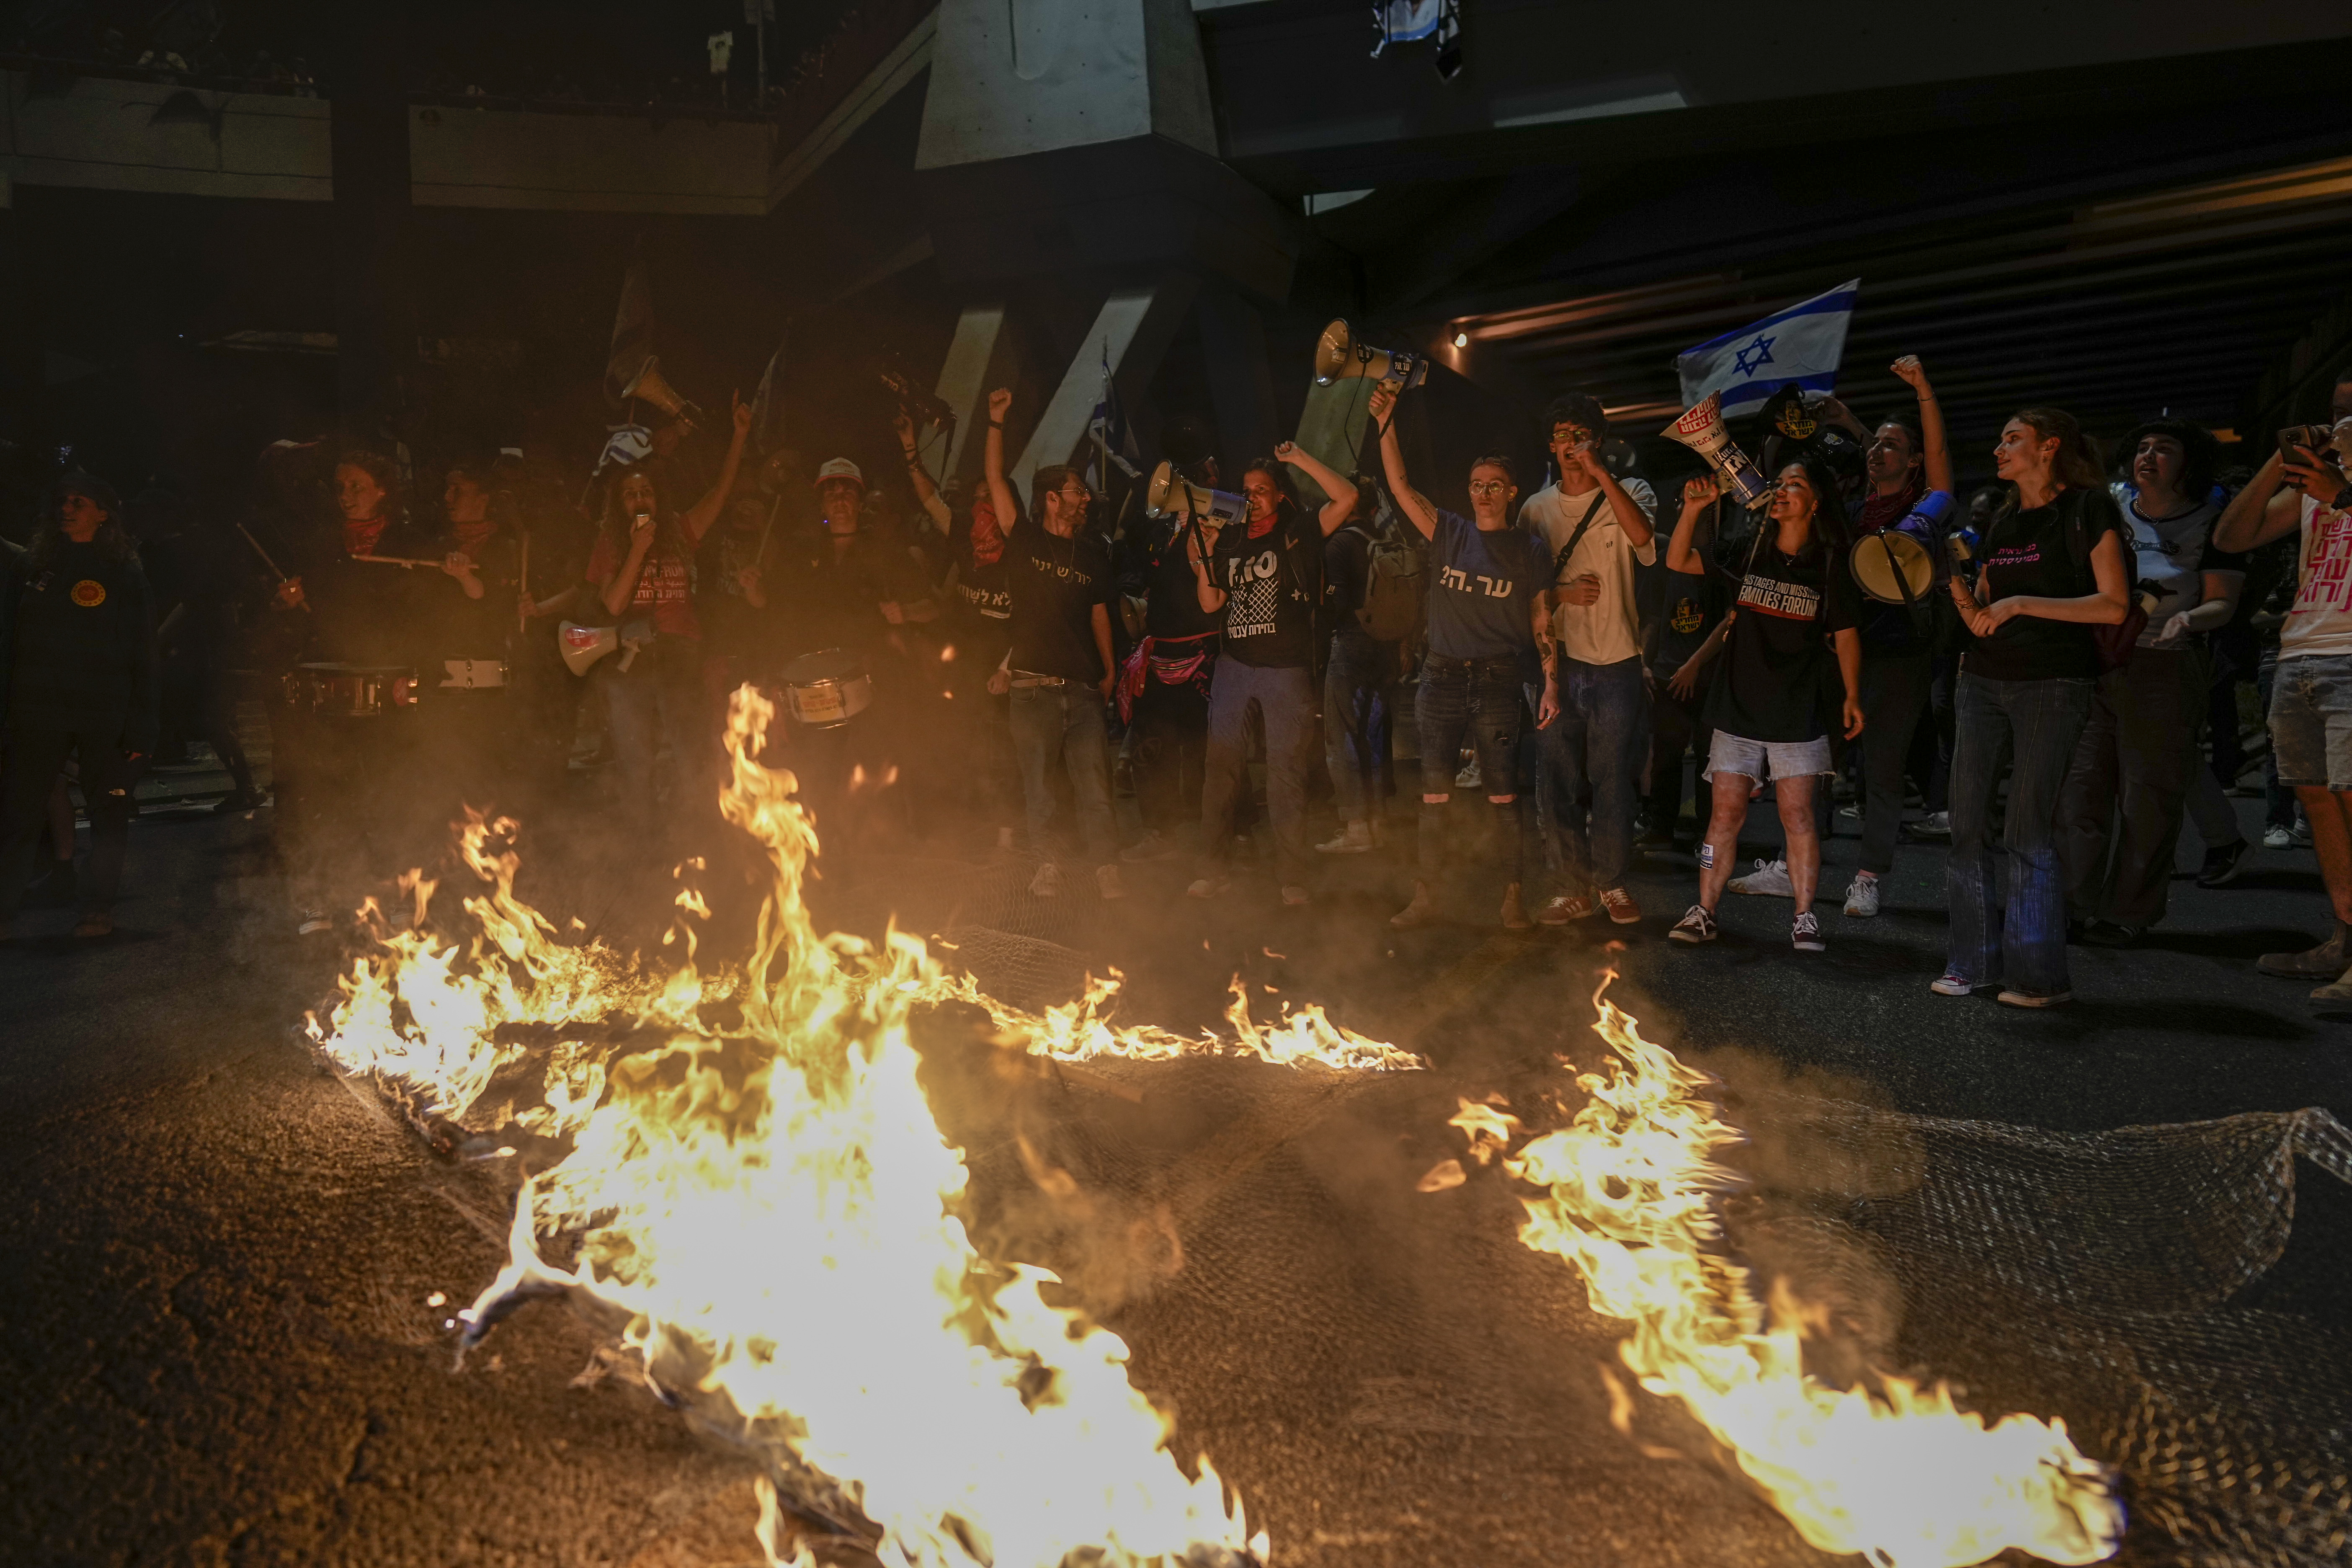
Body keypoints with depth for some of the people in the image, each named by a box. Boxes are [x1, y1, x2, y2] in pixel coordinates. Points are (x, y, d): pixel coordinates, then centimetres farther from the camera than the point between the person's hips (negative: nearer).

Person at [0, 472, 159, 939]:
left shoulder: (125, 577, 4)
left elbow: (142, 659, 1)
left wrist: (141, 726, -6)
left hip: (105, 715, -2)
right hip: (38, 712, 2)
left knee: (109, 810, 2)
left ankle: (98, 907, 11)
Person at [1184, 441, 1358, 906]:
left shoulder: (1299, 535, 3)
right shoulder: (1229, 543, 14)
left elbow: (1347, 498, -11)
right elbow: (1211, 604, 12)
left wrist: (1301, 459, -10)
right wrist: (1202, 561, -2)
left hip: (1287, 670, -3)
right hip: (1234, 666, 4)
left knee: (1287, 775, -1)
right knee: (1221, 768, 1)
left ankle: (1293, 877, 5)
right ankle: (1212, 869, 8)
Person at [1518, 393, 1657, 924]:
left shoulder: (1628, 492, 2)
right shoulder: (1536, 508, 10)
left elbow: (1643, 537, -21)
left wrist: (1601, 474, -21)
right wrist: (1563, 592, -8)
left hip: (1615, 663, -2)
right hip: (1557, 661, 2)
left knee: (1614, 780, 2)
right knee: (1557, 782, 4)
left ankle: (1612, 881, 19)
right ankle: (1574, 887, 16)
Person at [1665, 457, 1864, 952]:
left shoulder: (1830, 565, 1)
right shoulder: (1748, 552, 5)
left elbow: (1845, 633, 6)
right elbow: (1678, 561, 2)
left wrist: (1852, 696, 2)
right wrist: (1693, 509, -11)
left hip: (1799, 713, -1)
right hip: (1738, 707, 1)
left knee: (1797, 813, -1)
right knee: (1727, 811, 2)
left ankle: (1805, 917, 7)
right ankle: (1705, 911, 7)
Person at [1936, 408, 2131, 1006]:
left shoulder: (2086, 509, -3)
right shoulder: (2003, 522, 17)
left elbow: (2114, 606, -11)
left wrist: (2023, 603, -15)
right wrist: (1957, 584, -3)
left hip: (2053, 683, -6)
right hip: (1986, 681, 7)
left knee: (2029, 831, -8)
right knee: (1967, 823, 2)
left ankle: (2038, 976, -1)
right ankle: (1974, 962, 10)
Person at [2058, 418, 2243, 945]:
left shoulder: (2212, 523, 0)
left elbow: (2223, 603, -3)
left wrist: (2189, 618, -25)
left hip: (2165, 670, -4)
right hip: (2093, 662, 4)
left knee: (2147, 798, -1)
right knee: (2080, 787, -1)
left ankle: (2128, 915, 7)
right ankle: (2075, 904, 5)